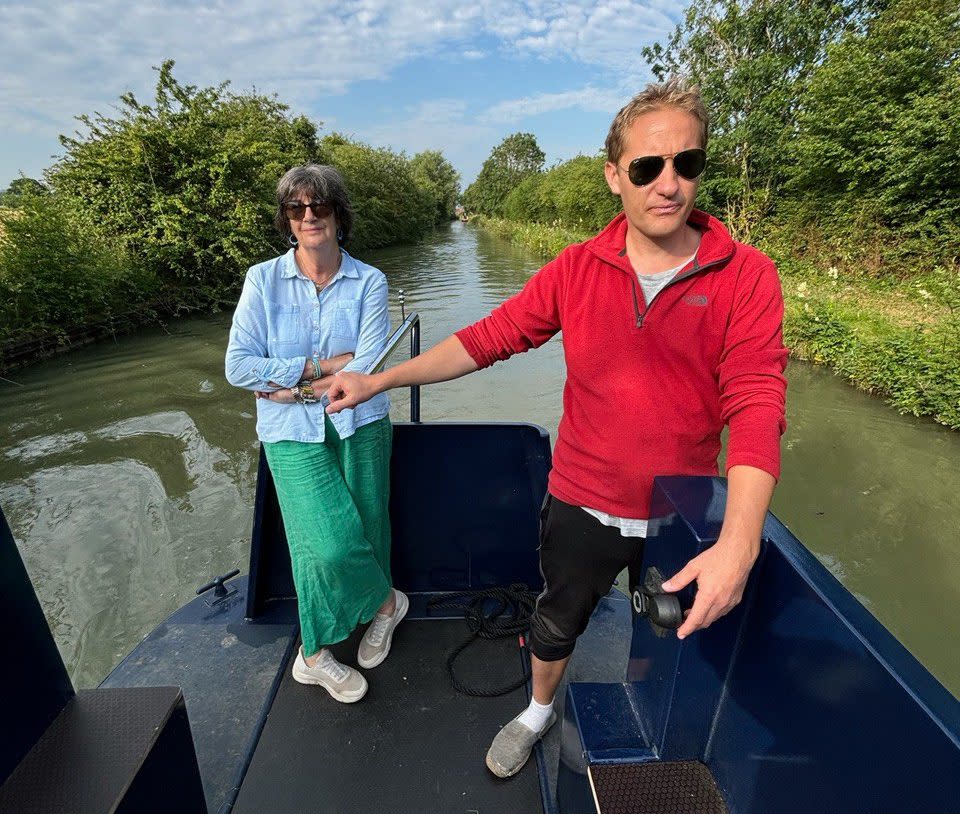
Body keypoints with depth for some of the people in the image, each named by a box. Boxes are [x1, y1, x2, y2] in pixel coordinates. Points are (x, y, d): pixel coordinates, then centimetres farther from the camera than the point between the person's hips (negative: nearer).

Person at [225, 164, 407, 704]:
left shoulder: (369, 282, 0)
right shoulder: (263, 280, 1)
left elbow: (368, 367, -11)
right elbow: (239, 365, -7)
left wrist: (293, 386, -12)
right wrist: (319, 366, -13)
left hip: (359, 426, 1)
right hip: (293, 436, -1)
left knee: (367, 533, 7)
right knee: (332, 544, -12)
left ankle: (315, 653, 33)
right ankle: (386, 602, 22)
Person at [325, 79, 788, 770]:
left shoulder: (745, 276, -13)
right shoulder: (577, 270, -8)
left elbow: (755, 407, -20)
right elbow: (489, 338, -7)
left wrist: (739, 541, -33)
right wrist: (379, 380, -10)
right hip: (582, 505, 1)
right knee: (557, 626, 23)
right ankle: (539, 713, 57)